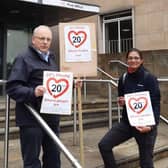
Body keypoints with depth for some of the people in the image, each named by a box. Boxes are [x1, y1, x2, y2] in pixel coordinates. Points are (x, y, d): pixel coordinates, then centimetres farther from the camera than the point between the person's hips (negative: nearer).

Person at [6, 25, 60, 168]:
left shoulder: (52, 59, 17)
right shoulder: (24, 59, -9)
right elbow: (12, 88, -18)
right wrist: (33, 92, -32)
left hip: (52, 117, 8)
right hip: (31, 119, -7)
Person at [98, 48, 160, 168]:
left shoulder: (149, 78, -12)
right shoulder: (123, 78, 4)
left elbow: (156, 104, -14)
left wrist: (151, 125, -25)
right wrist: (121, 102, -5)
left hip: (144, 124, -5)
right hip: (126, 122, 5)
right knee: (104, 145, -4)